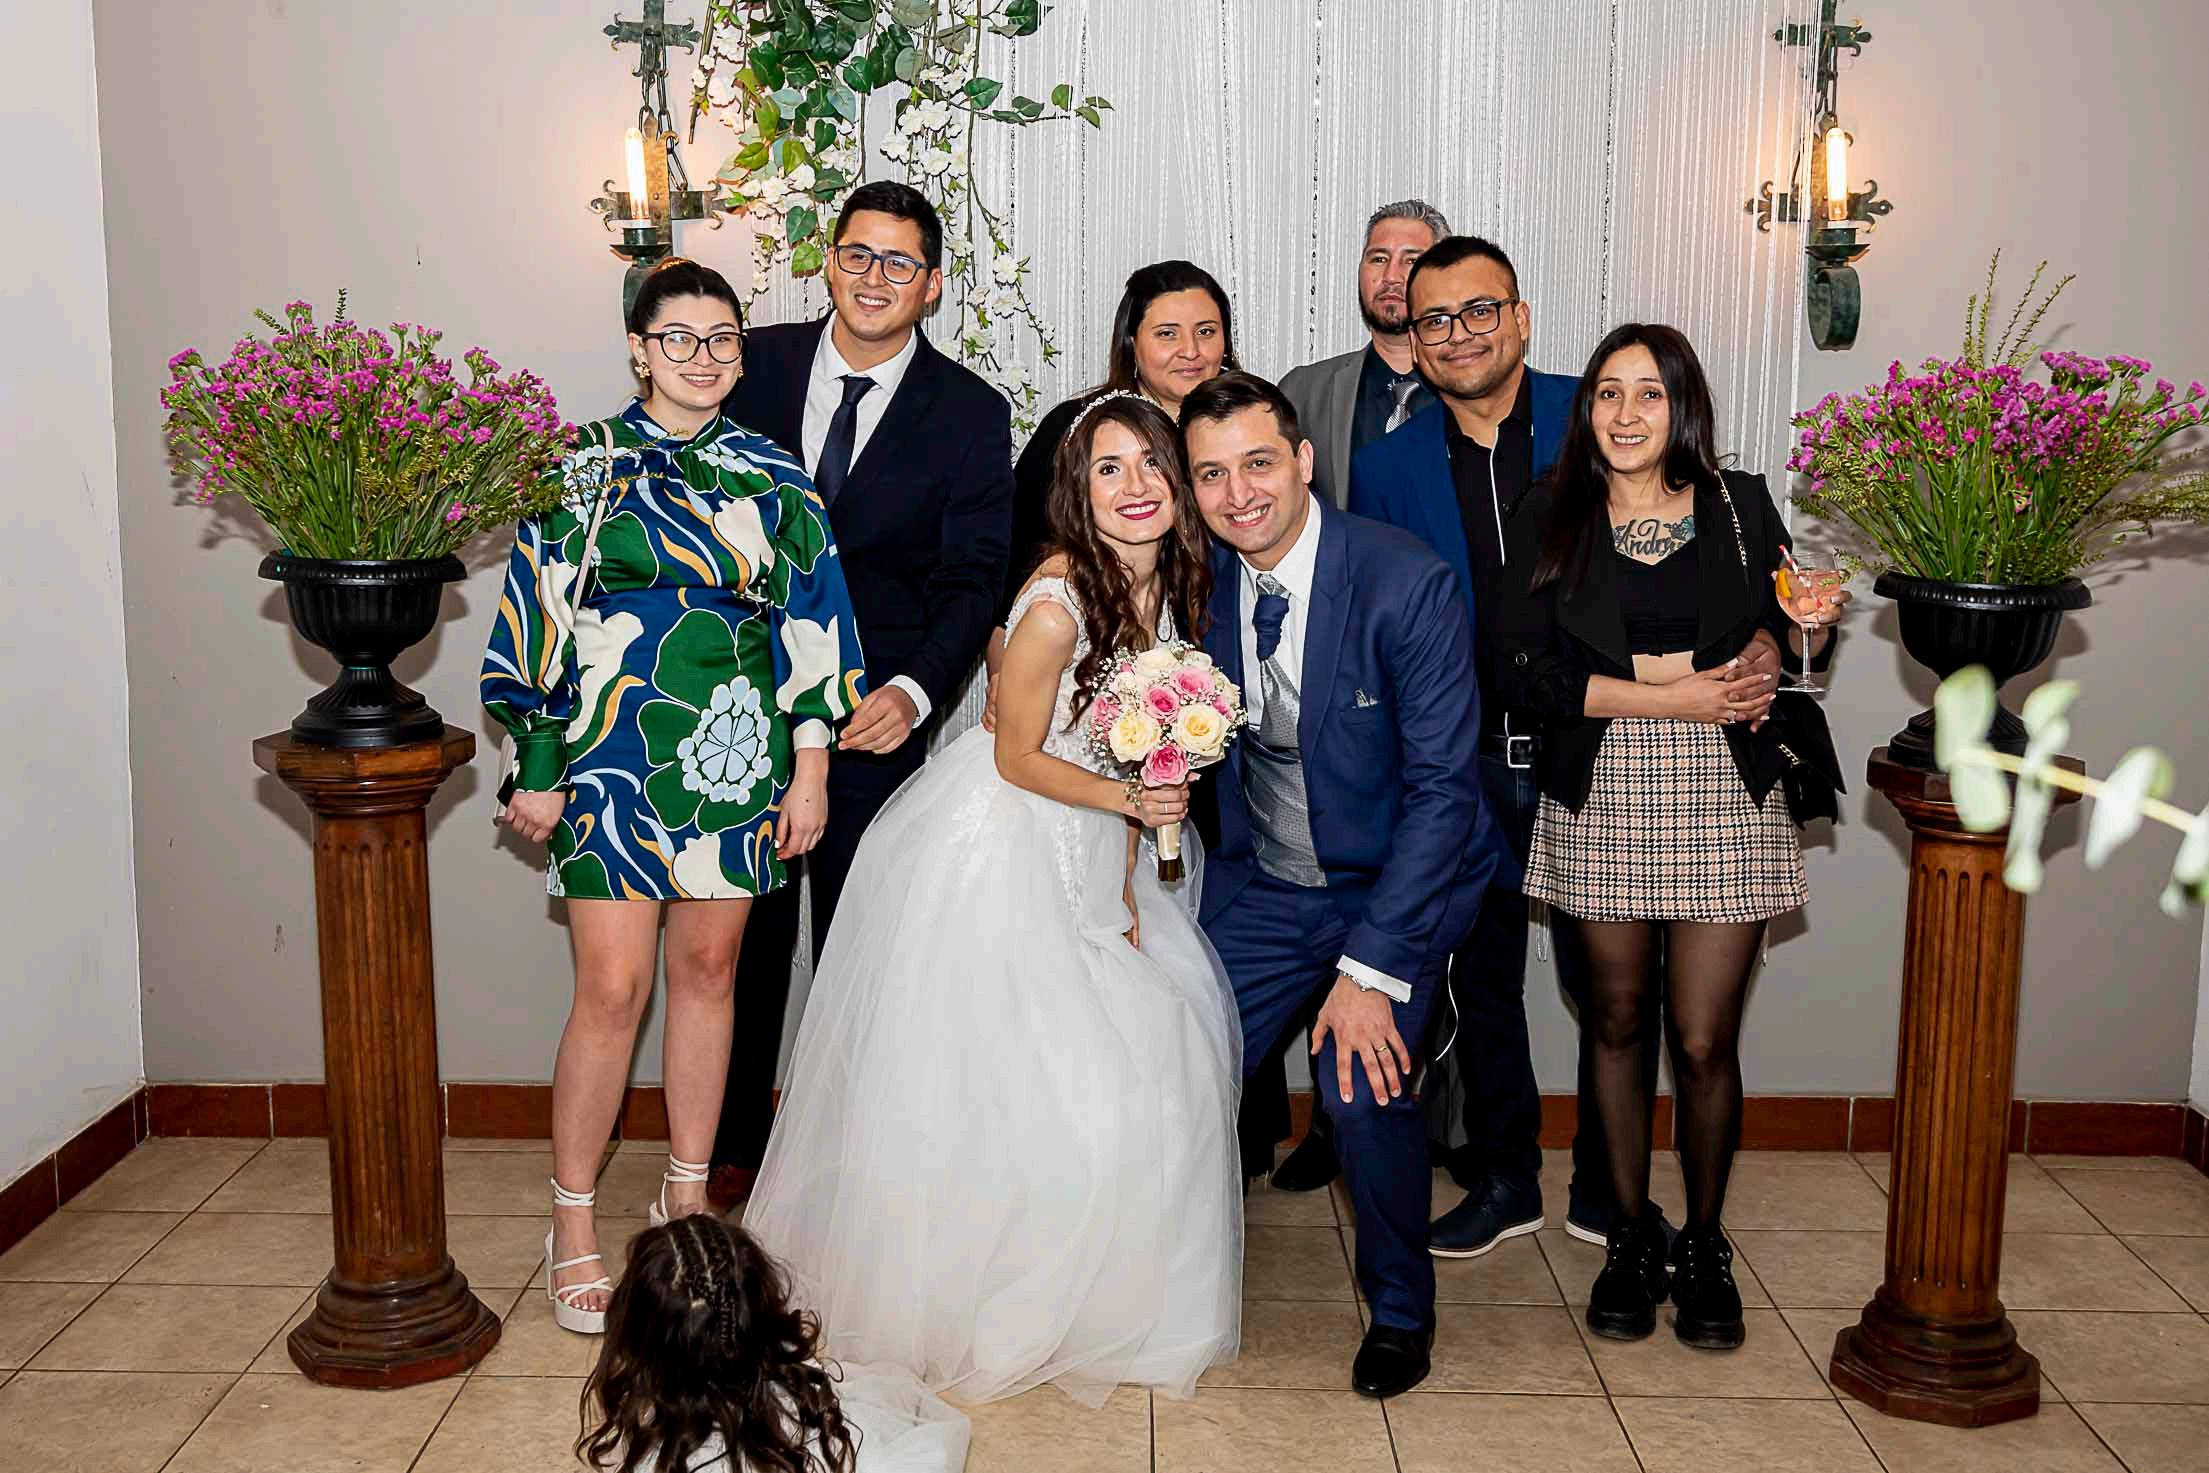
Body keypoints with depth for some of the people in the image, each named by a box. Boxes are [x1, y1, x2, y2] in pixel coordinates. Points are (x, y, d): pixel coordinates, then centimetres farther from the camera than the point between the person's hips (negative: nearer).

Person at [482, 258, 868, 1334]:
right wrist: (535, 767, -1)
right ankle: (572, 1229, 10)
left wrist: (811, 767, 2)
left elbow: (810, 621, 7)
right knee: (612, 990, -5)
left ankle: (689, 1197, 26)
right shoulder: (582, 467, 1)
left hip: (736, 761, 3)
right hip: (613, 758, -2)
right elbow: (536, 618, 1)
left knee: (708, 970, 11)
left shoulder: (771, 477, 7)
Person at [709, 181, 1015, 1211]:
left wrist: (915, 691, -24)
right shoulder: (755, 365, 1)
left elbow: (973, 580, -7)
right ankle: (733, 1145, 29)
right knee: (743, 932, 12)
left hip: (875, 715, -1)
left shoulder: (971, 415, -4)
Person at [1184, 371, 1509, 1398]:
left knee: (1362, 1086, -22)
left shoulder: (1407, 585, -21)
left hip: (1396, 882, -4)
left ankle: (1399, 1307, 7)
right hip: (1261, 887, 4)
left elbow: (1440, 788, -20)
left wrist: (1373, 970, -23)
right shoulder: (1201, 581, -5)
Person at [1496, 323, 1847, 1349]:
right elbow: (1525, 670, -7)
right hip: (1601, 801, 1)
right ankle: (1630, 1237, 27)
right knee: (1618, 1022, 11)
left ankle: (1704, 1246, 21)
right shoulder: (1553, 517, 2)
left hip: (1724, 801, 0)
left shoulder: (1742, 507, 5)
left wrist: (1811, 631, -11)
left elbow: (1782, 656, 13)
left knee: (1703, 1040, 0)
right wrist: (1673, 698, -13)